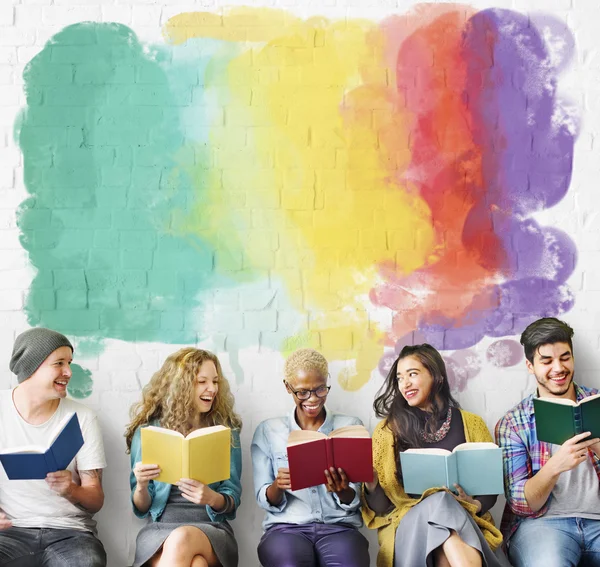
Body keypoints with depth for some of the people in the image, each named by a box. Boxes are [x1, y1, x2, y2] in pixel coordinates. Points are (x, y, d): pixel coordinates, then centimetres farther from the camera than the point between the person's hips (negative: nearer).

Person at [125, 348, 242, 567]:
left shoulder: (226, 431, 9)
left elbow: (232, 501, 5)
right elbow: (141, 508, 8)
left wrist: (212, 498, -19)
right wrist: (141, 486, -15)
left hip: (212, 529, 1)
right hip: (159, 529, -1)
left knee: (182, 540, -37)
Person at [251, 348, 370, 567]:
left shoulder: (351, 427, 9)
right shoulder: (267, 431, 9)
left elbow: (354, 502, 6)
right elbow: (266, 501, 5)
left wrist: (342, 491, -18)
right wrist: (277, 486, -17)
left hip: (339, 526, 0)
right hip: (287, 527, 0)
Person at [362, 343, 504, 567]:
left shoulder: (471, 424, 11)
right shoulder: (388, 429, 8)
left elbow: (490, 486, 14)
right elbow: (381, 507, 6)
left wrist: (476, 504, -9)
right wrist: (370, 484, -17)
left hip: (464, 520, 0)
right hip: (407, 523, 0)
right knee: (438, 503, -36)